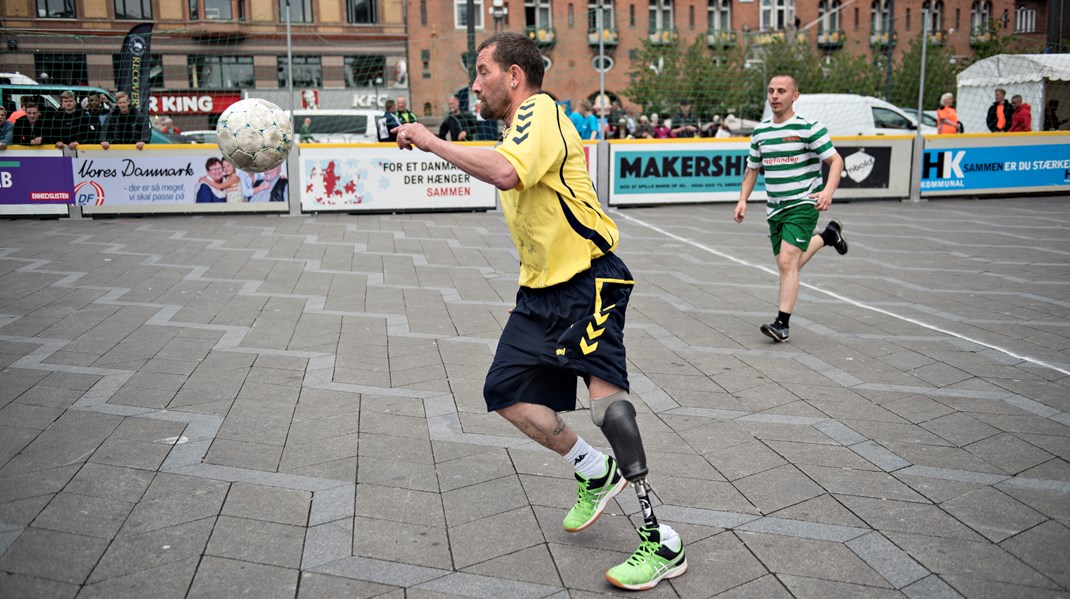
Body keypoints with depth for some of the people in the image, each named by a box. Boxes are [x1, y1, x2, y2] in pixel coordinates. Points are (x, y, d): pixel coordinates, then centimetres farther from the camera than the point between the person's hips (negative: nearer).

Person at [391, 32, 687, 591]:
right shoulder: (518, 128, 19)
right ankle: (595, 473, 22)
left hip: (588, 278, -10)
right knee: (507, 393, 3)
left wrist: (431, 141, -23)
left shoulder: (540, 111, -12)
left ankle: (660, 542, -13)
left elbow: (506, 173, -33)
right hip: (541, 288, 10)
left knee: (604, 394, -22)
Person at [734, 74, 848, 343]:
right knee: (785, 266, 14)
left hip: (803, 204, -6)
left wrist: (828, 191, -25)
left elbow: (836, 160, -8)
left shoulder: (809, 127, -10)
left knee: (787, 262, -19)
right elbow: (753, 168, 18)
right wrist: (743, 199, 5)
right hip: (775, 208, 7)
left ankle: (782, 323, -12)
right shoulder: (760, 131, 7)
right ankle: (827, 235, 39)